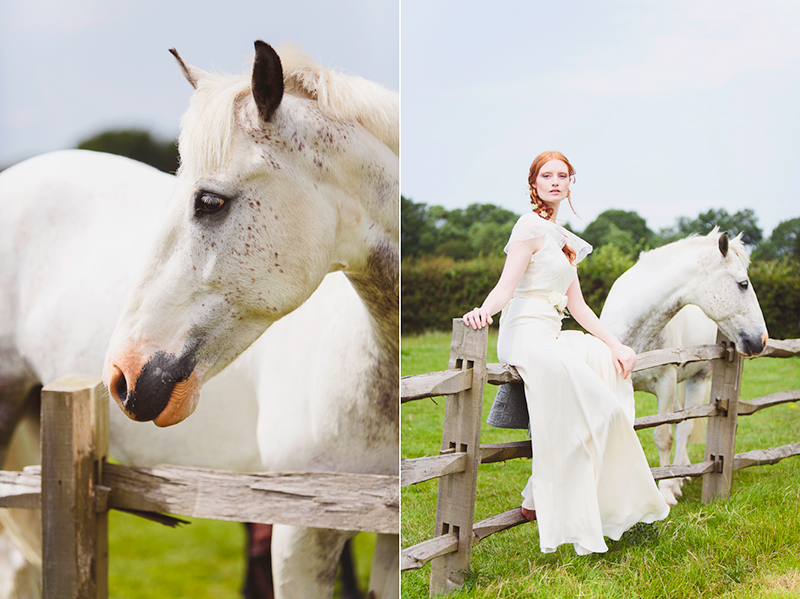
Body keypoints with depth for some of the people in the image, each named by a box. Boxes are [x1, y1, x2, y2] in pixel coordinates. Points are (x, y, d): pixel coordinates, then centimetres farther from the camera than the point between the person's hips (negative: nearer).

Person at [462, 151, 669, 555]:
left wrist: (614, 343, 9)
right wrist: (482, 311, -37)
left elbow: (577, 306, 19)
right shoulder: (531, 226, -5)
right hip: (526, 336, -10)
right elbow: (506, 286, -16)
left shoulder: (563, 239, 22)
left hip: (551, 336, 10)